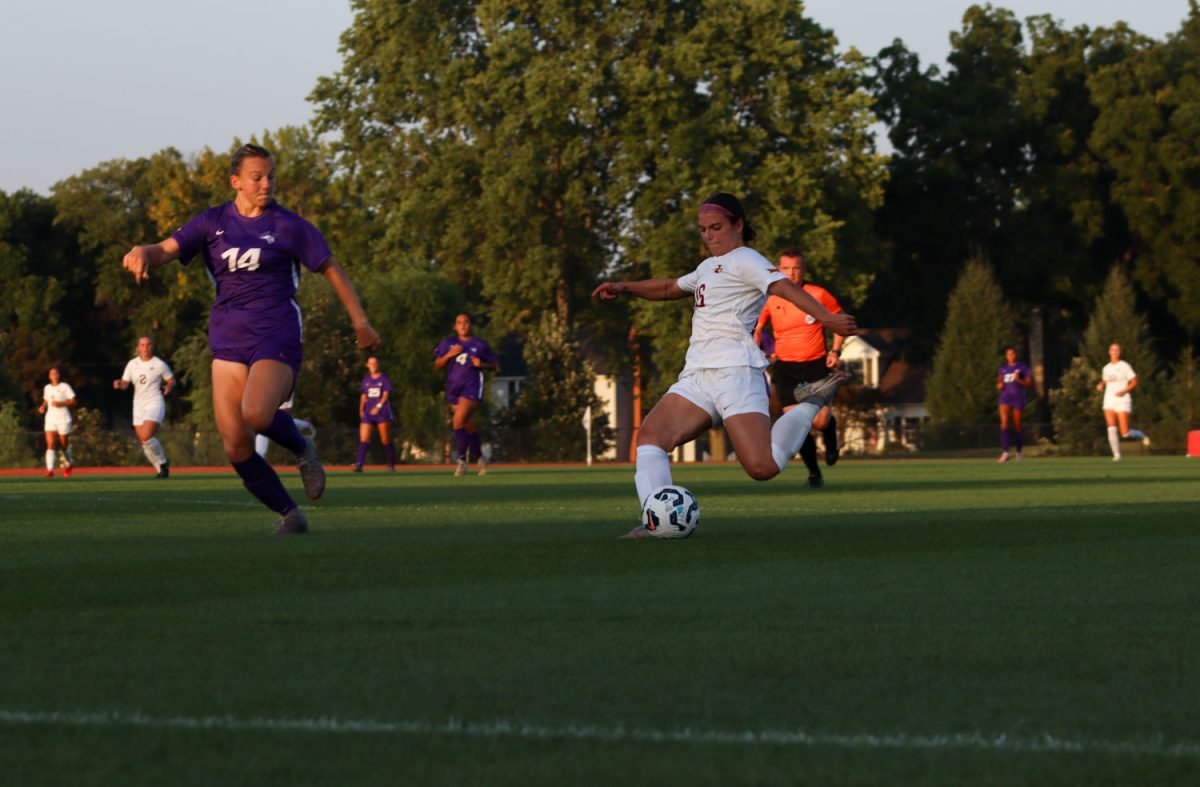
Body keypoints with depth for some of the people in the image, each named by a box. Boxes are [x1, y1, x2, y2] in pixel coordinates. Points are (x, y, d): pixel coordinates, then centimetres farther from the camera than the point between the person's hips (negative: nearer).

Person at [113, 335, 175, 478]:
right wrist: (118, 384, -11)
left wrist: (169, 386, -17)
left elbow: (171, 380, 6)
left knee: (146, 437, -22)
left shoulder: (160, 364, -4)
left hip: (155, 403, -5)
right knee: (144, 441, 3)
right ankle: (161, 469, 20)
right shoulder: (132, 364, 7)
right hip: (139, 406, 5)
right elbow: (125, 384, 11)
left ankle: (163, 462, -1)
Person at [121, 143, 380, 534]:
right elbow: (167, 249, -2)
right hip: (228, 340, 4)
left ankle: (302, 449, 1)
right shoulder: (213, 222, 8)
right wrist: (143, 253, -26)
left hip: (276, 336, -4)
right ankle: (290, 515, 11)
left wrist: (359, 321, 4)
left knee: (255, 413, -31)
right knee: (235, 447, -5)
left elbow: (330, 268, 7)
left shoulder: (288, 225, 1)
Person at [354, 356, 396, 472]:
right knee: (364, 439, -10)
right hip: (368, 413, 3)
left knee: (385, 439, -1)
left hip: (382, 412, -3)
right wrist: (361, 409, 9)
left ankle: (391, 464, 12)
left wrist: (378, 406, -21)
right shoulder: (366, 380, 15)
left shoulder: (384, 378, 2)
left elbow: (386, 394, -8)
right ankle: (358, 465, -16)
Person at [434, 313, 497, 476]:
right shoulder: (448, 343, 8)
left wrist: (481, 364, -11)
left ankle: (462, 461, -17)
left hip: (471, 388, -4)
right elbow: (437, 366, 7)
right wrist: (448, 355, -10)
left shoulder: (479, 345, 1)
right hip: (454, 388, 4)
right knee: (469, 426, 12)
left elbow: (493, 364, 9)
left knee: (458, 421, -21)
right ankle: (480, 458, 30)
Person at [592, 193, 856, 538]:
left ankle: (811, 404, 4)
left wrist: (827, 318, -32)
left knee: (762, 467, -20)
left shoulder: (743, 260, -1)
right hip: (697, 376, 9)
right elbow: (670, 288, 44)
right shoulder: (709, 267, 27)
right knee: (650, 435, -13)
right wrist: (624, 288, 32)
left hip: (734, 371, -9)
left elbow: (785, 286, -17)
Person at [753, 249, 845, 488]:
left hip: (816, 365, -1)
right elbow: (756, 329, 14)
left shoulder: (818, 295, -4)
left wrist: (835, 350, -1)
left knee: (820, 421, -13)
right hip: (785, 368, 1)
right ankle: (813, 472, 9)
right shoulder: (770, 300, 0)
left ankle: (831, 430, 26)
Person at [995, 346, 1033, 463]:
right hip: (1005, 397, 2)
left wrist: (1018, 380, -17)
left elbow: (1029, 383, 0)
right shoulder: (1002, 368, 14)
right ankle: (1005, 452, -25)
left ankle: (1019, 452, 23)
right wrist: (999, 385, 0)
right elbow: (998, 383, 23)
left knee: (1017, 425, 3)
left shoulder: (1022, 367, 2)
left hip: (1018, 398, -2)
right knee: (1004, 422, -18)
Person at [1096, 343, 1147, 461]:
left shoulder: (1125, 366, -2)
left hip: (1122, 400, -4)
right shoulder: (1106, 368, 13)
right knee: (1111, 428, -14)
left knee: (1125, 433, -7)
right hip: (1109, 401, 4)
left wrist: (1124, 391, -16)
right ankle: (1117, 454, -8)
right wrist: (1101, 385, 6)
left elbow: (1134, 382, -1)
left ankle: (1140, 435, 25)